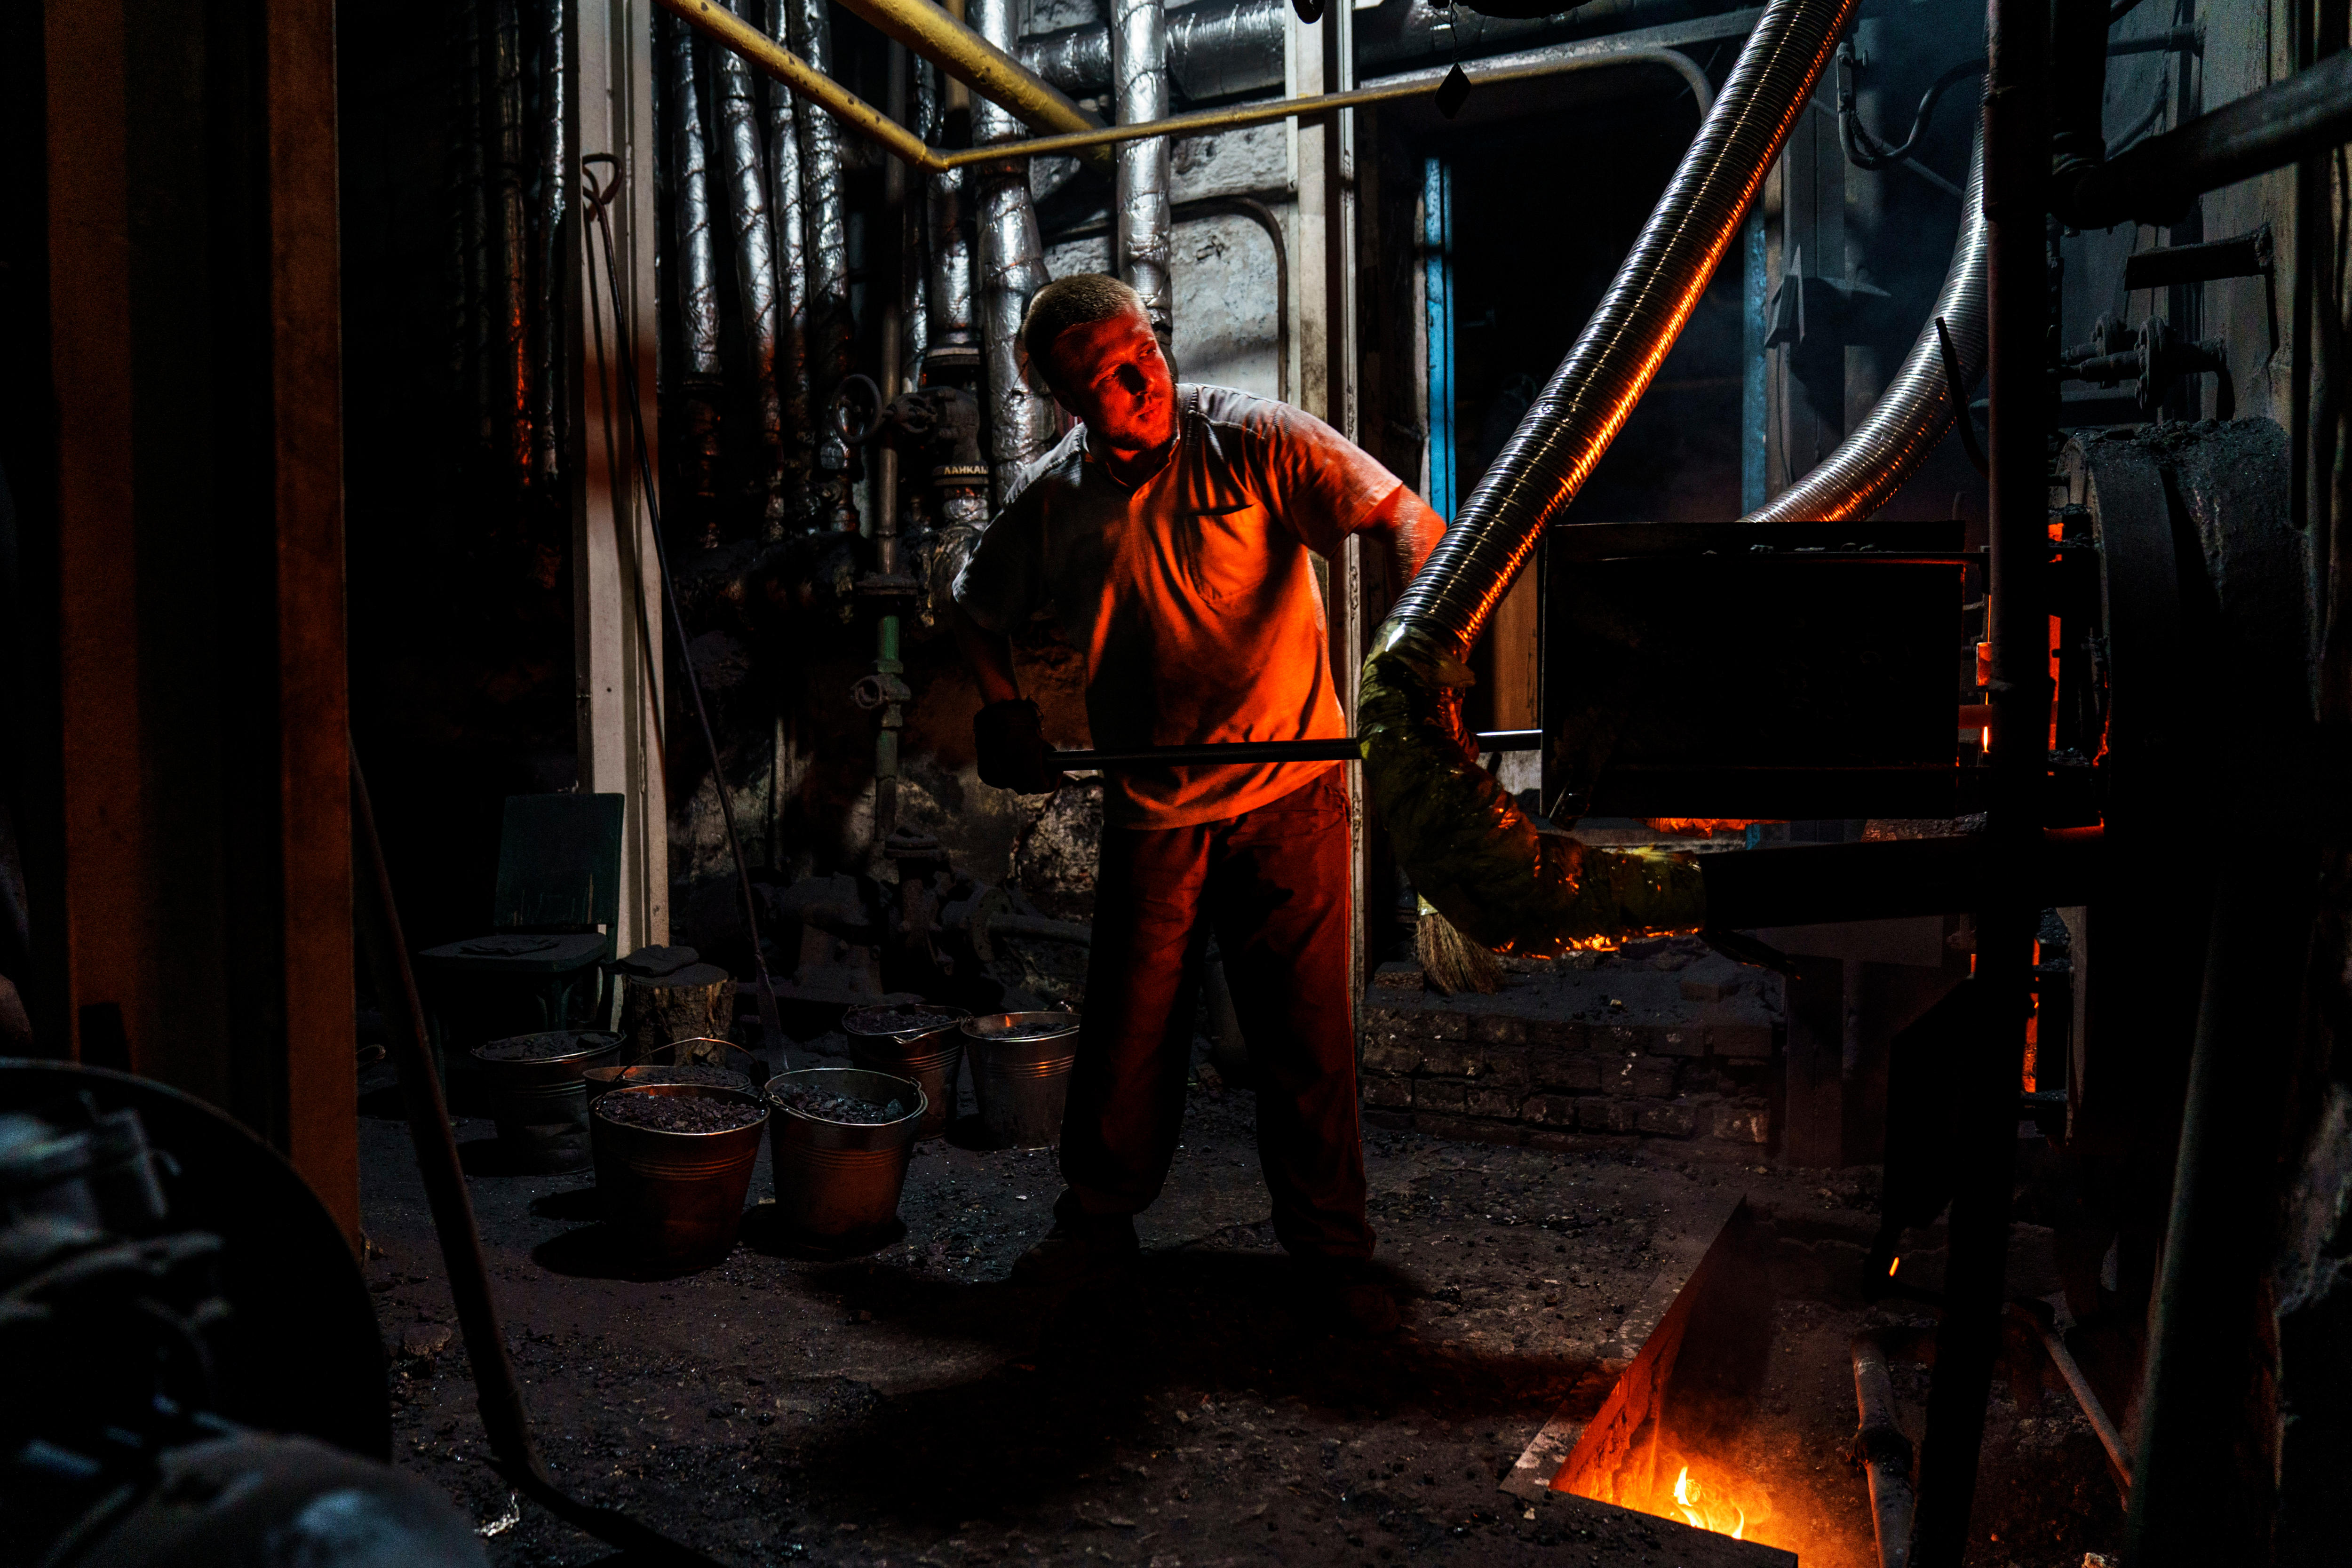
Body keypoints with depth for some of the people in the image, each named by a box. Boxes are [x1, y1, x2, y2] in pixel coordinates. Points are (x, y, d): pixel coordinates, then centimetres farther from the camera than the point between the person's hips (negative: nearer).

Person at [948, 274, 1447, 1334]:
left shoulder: (1255, 441, -10)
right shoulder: (1050, 502, 0)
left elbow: (1405, 519, -17)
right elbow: (977, 612, 17)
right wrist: (1005, 711, 1)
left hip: (1287, 794, -2)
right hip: (1150, 812, 2)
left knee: (1308, 1032, 4)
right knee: (1128, 1027, 10)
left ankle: (1330, 1250, 22)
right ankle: (1099, 1219, 32)